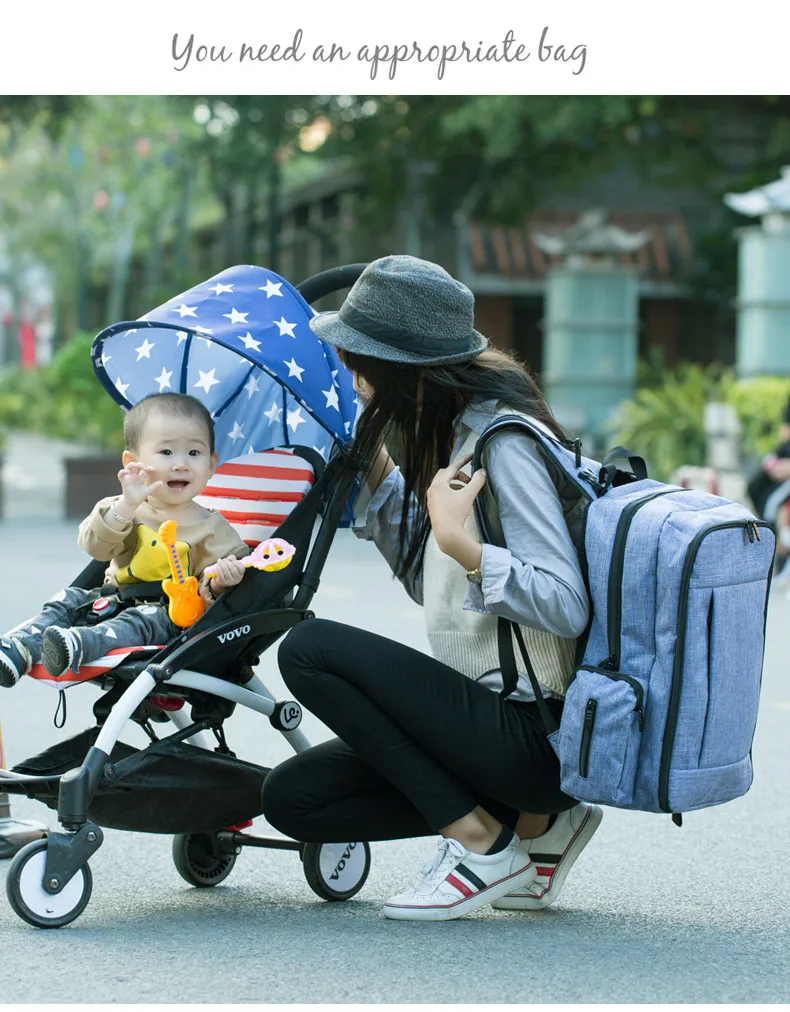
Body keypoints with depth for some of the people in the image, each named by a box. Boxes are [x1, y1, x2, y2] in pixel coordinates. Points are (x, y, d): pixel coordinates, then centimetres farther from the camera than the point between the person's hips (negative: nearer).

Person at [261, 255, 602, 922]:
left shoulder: (505, 441, -17)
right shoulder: (453, 432, 11)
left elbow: (567, 608, -23)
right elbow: (432, 584, 21)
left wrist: (459, 541, -30)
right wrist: (375, 465, 16)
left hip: (534, 736, -10)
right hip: (496, 721, 10)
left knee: (310, 649, -17)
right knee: (292, 798, 5)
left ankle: (482, 842, -9)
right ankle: (536, 824, 8)